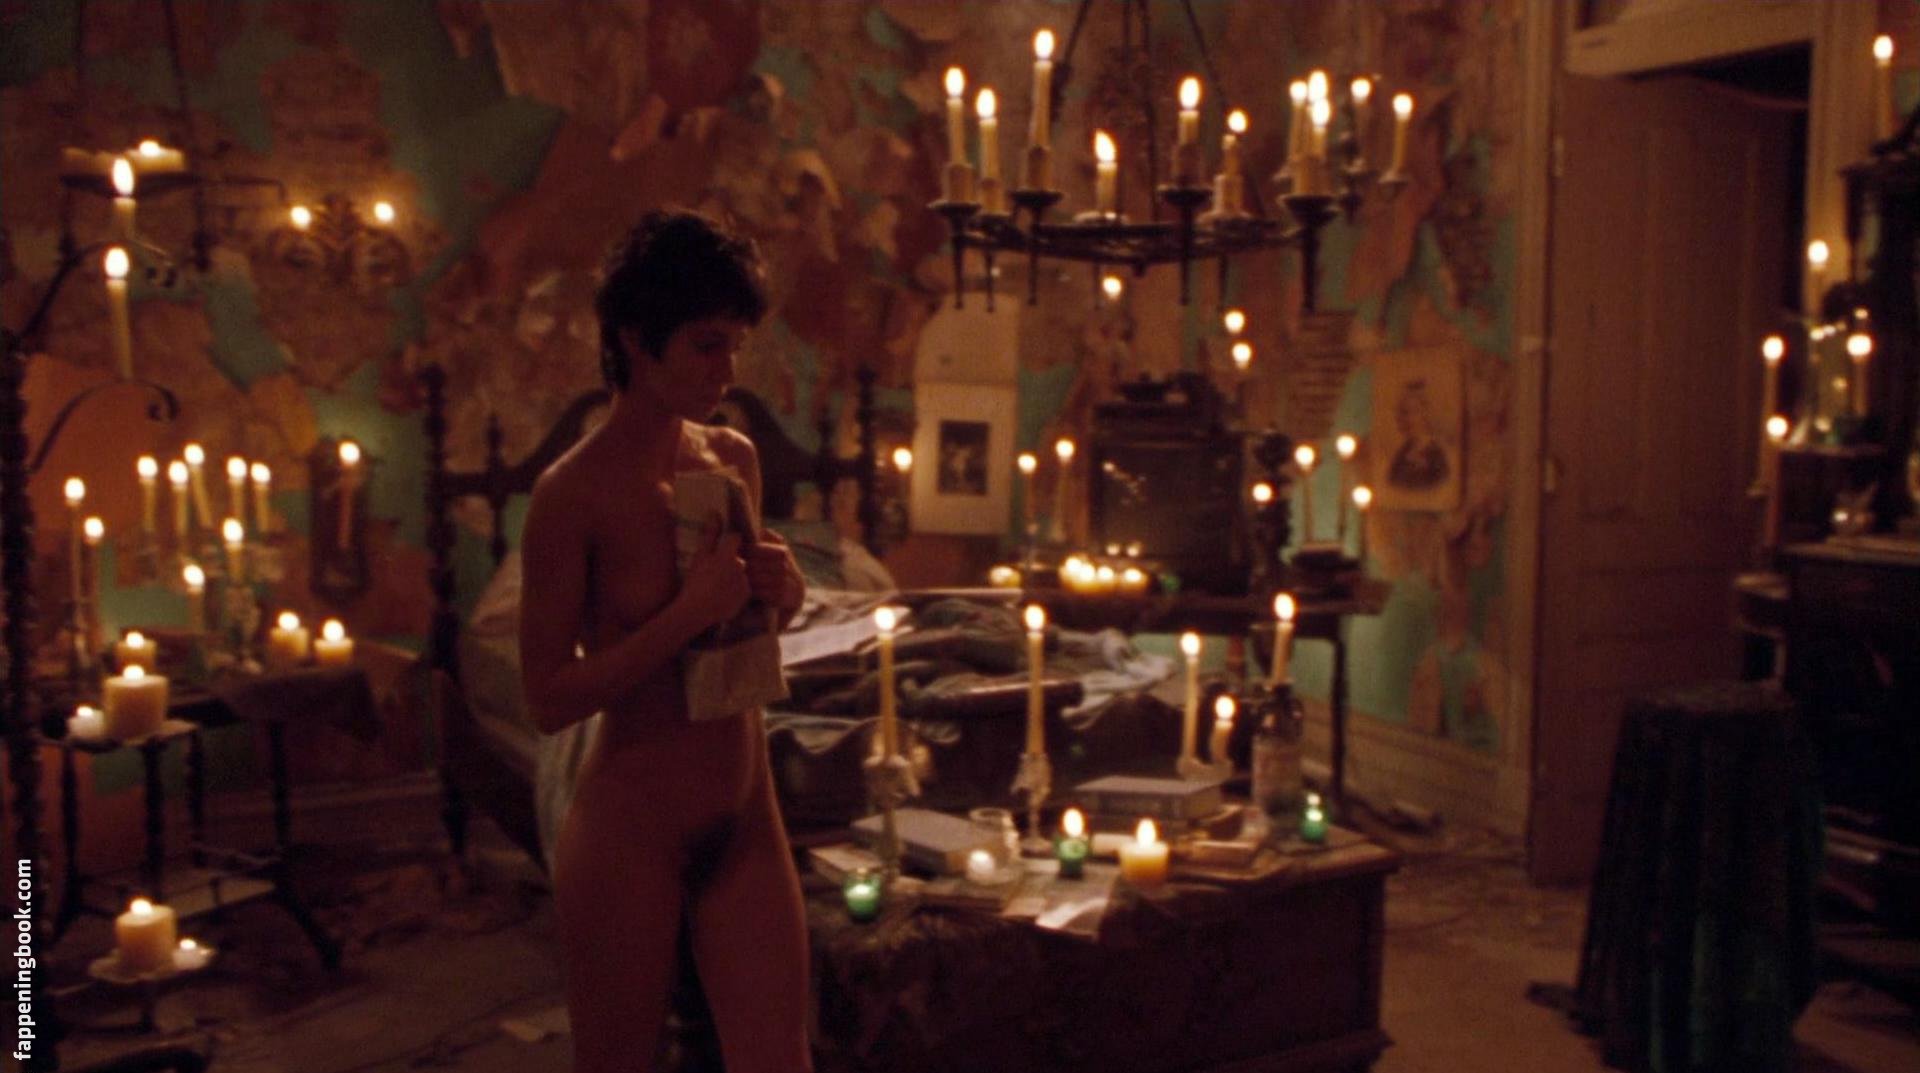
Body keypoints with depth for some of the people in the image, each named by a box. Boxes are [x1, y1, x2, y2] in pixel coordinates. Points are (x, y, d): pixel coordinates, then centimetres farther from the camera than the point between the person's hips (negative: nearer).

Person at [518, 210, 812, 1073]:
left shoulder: (734, 459, 3)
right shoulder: (574, 491, -15)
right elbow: (549, 697, -16)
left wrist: (776, 594, -5)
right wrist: (690, 612, -23)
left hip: (747, 821, 5)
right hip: (630, 832, -5)